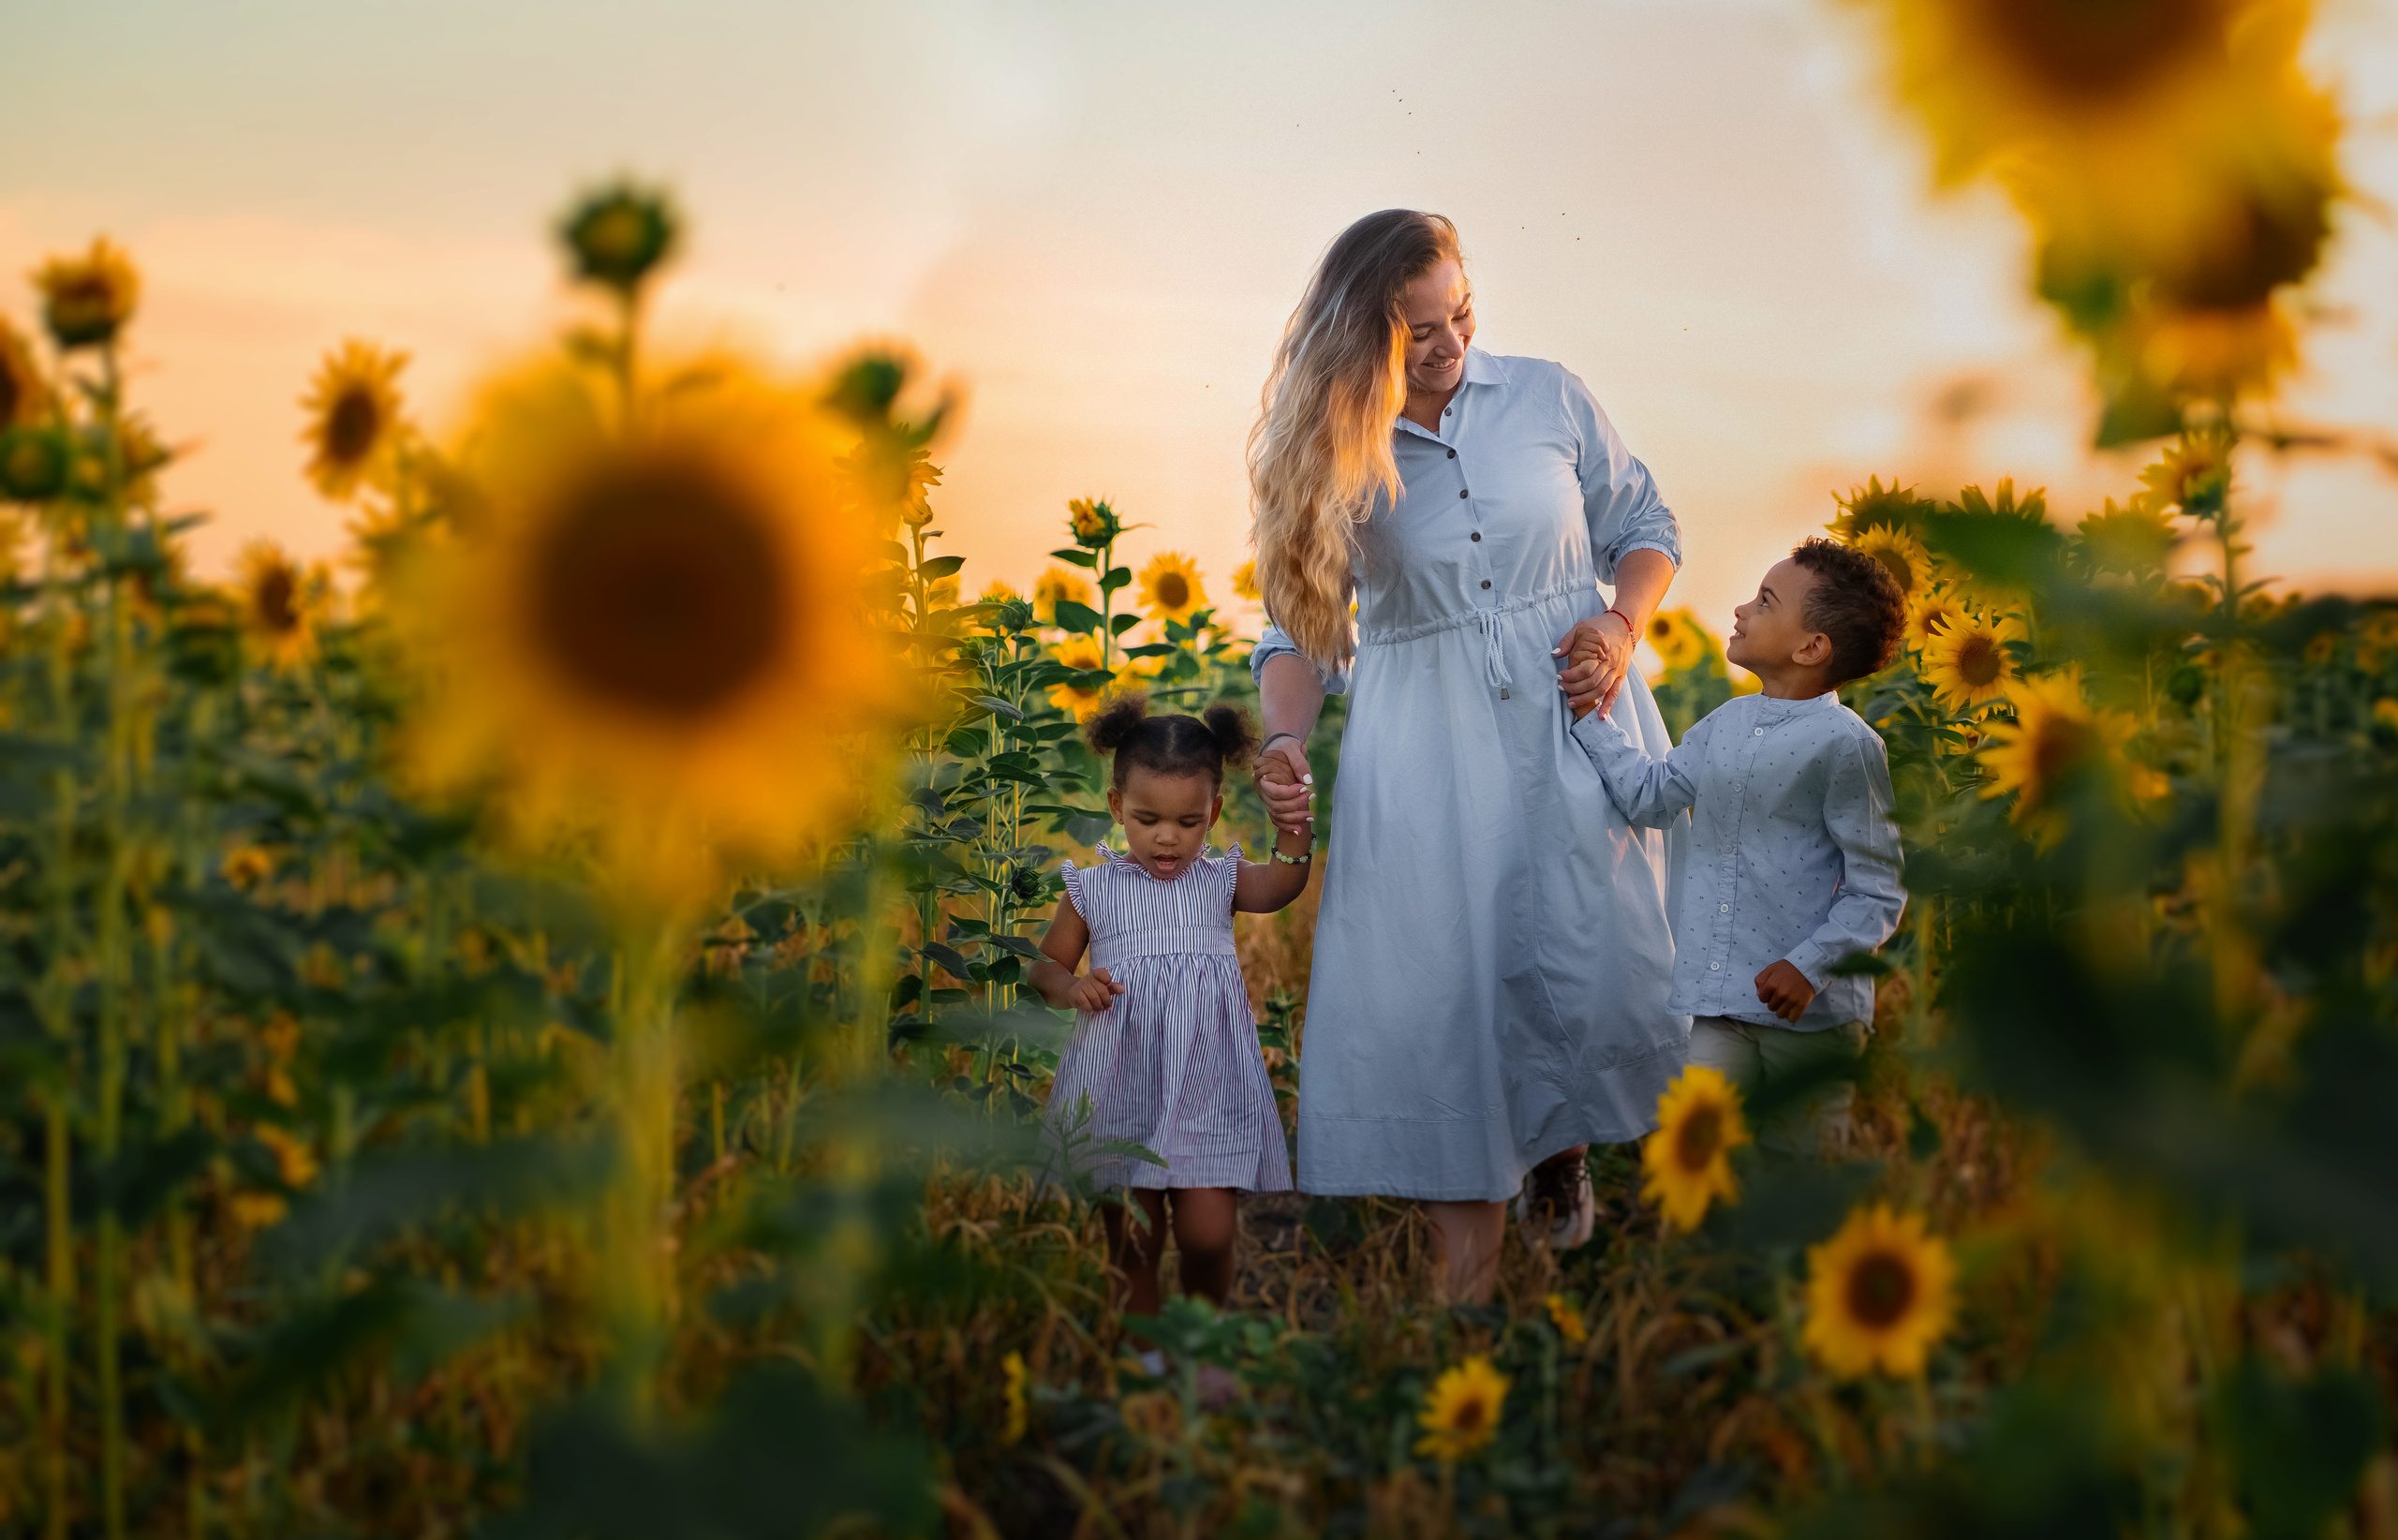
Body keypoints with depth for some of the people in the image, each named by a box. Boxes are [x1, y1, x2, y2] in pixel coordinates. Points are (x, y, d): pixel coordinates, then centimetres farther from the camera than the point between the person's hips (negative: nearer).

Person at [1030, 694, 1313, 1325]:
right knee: (1133, 1247, 7)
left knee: (1209, 1236, -2)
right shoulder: (1093, 890, 3)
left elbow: (1282, 883, -17)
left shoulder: (1220, 882, 4)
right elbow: (1044, 965, 12)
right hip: (1123, 1092, 0)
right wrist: (1072, 987, -10)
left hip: (1208, 1089, 0)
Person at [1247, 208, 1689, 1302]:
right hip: (1423, 741, 0)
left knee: (1588, 959, -10)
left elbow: (1644, 527, 14)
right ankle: (1466, 1270, 0)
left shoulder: (1545, 397, 4)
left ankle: (1561, 1150, 24)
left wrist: (1621, 626, -6)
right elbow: (1300, 624, 5)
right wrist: (1283, 739, -14)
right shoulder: (1329, 453, 2)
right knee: (1437, 977, -8)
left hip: (1570, 708, 1)